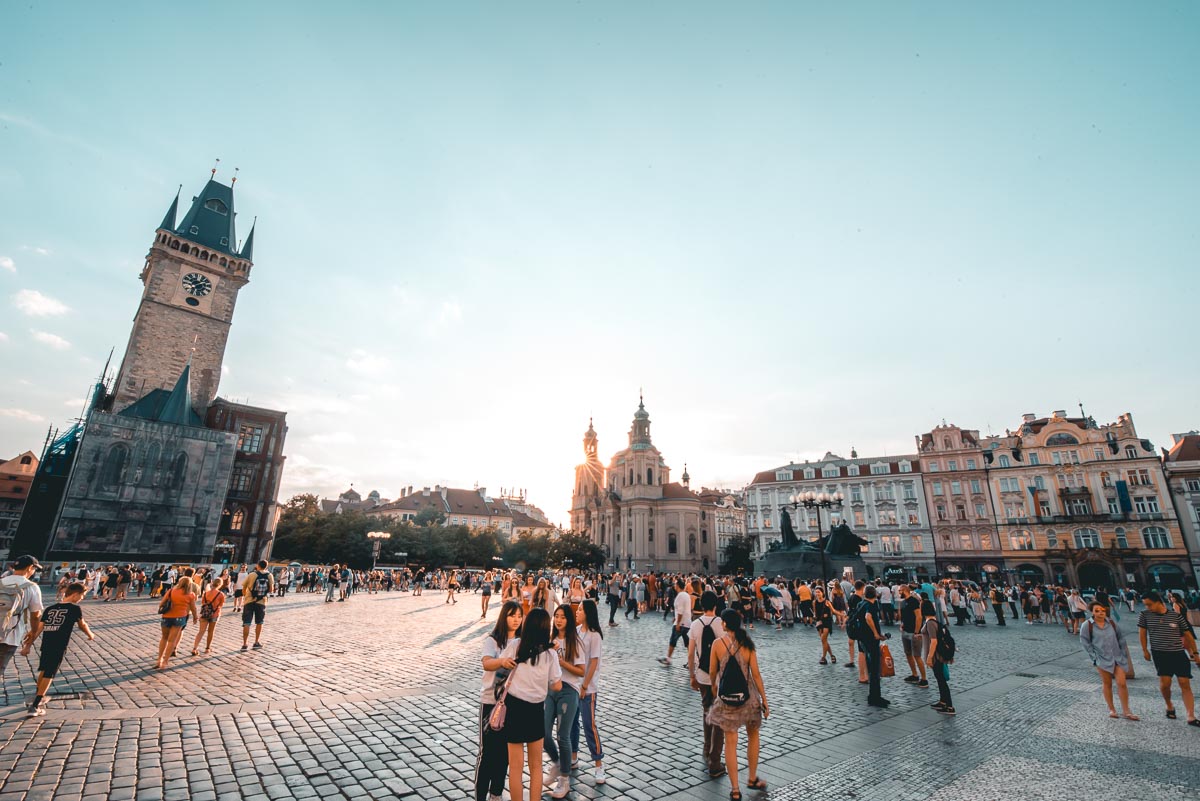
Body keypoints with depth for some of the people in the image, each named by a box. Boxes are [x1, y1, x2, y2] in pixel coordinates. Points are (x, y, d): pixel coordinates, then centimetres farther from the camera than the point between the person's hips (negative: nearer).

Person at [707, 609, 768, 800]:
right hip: (748, 696, 1)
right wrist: (764, 700, 3)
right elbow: (755, 674, -7)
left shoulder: (718, 643, -11)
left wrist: (715, 685, 21)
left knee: (730, 743, 9)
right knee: (753, 736, 25)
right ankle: (752, 779, 35)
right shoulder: (747, 643, -9)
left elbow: (712, 672, -2)